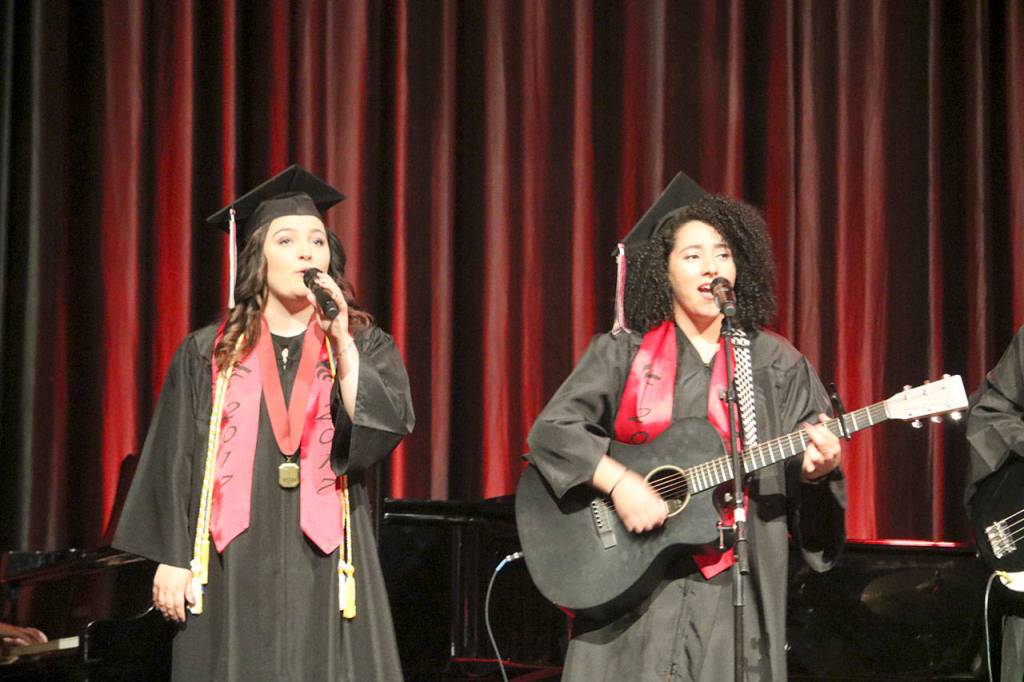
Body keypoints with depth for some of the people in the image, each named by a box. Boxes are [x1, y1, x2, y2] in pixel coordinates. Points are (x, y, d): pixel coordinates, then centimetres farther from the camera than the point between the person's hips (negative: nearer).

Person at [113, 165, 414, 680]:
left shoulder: (365, 346, 9)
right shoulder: (208, 354, 7)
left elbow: (387, 428, -7)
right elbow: (175, 461, 6)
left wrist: (343, 346, -14)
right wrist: (171, 559, 0)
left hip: (324, 558, 0)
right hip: (234, 560, 0)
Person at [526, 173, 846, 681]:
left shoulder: (778, 365, 7)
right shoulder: (622, 353, 4)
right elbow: (552, 429, -4)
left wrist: (814, 468, -19)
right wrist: (618, 482, -18)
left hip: (735, 587, 1)